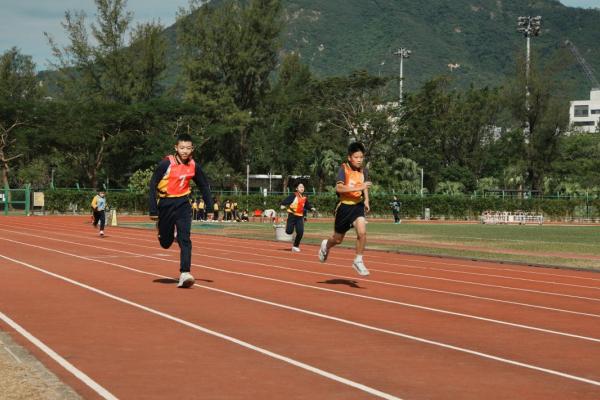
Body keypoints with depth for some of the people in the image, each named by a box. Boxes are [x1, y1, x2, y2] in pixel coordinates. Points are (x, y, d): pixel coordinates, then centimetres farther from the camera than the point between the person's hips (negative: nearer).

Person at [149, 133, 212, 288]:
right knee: (166, 243, 11)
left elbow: (204, 186, 11)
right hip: (166, 204, -2)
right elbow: (153, 185, -11)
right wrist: (153, 210, -15)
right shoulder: (166, 163, -15)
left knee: (184, 239, -15)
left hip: (183, 204, 2)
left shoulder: (193, 166, -3)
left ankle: (184, 274, -20)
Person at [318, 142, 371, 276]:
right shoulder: (344, 169, -15)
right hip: (344, 206, -3)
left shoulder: (363, 171, 1)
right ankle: (326, 246, 46)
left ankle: (358, 261, -4)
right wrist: (358, 188, -35)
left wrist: (366, 200, 5)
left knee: (362, 232, -20)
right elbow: (339, 188, -30)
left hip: (358, 205, 3)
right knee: (338, 239, 10)